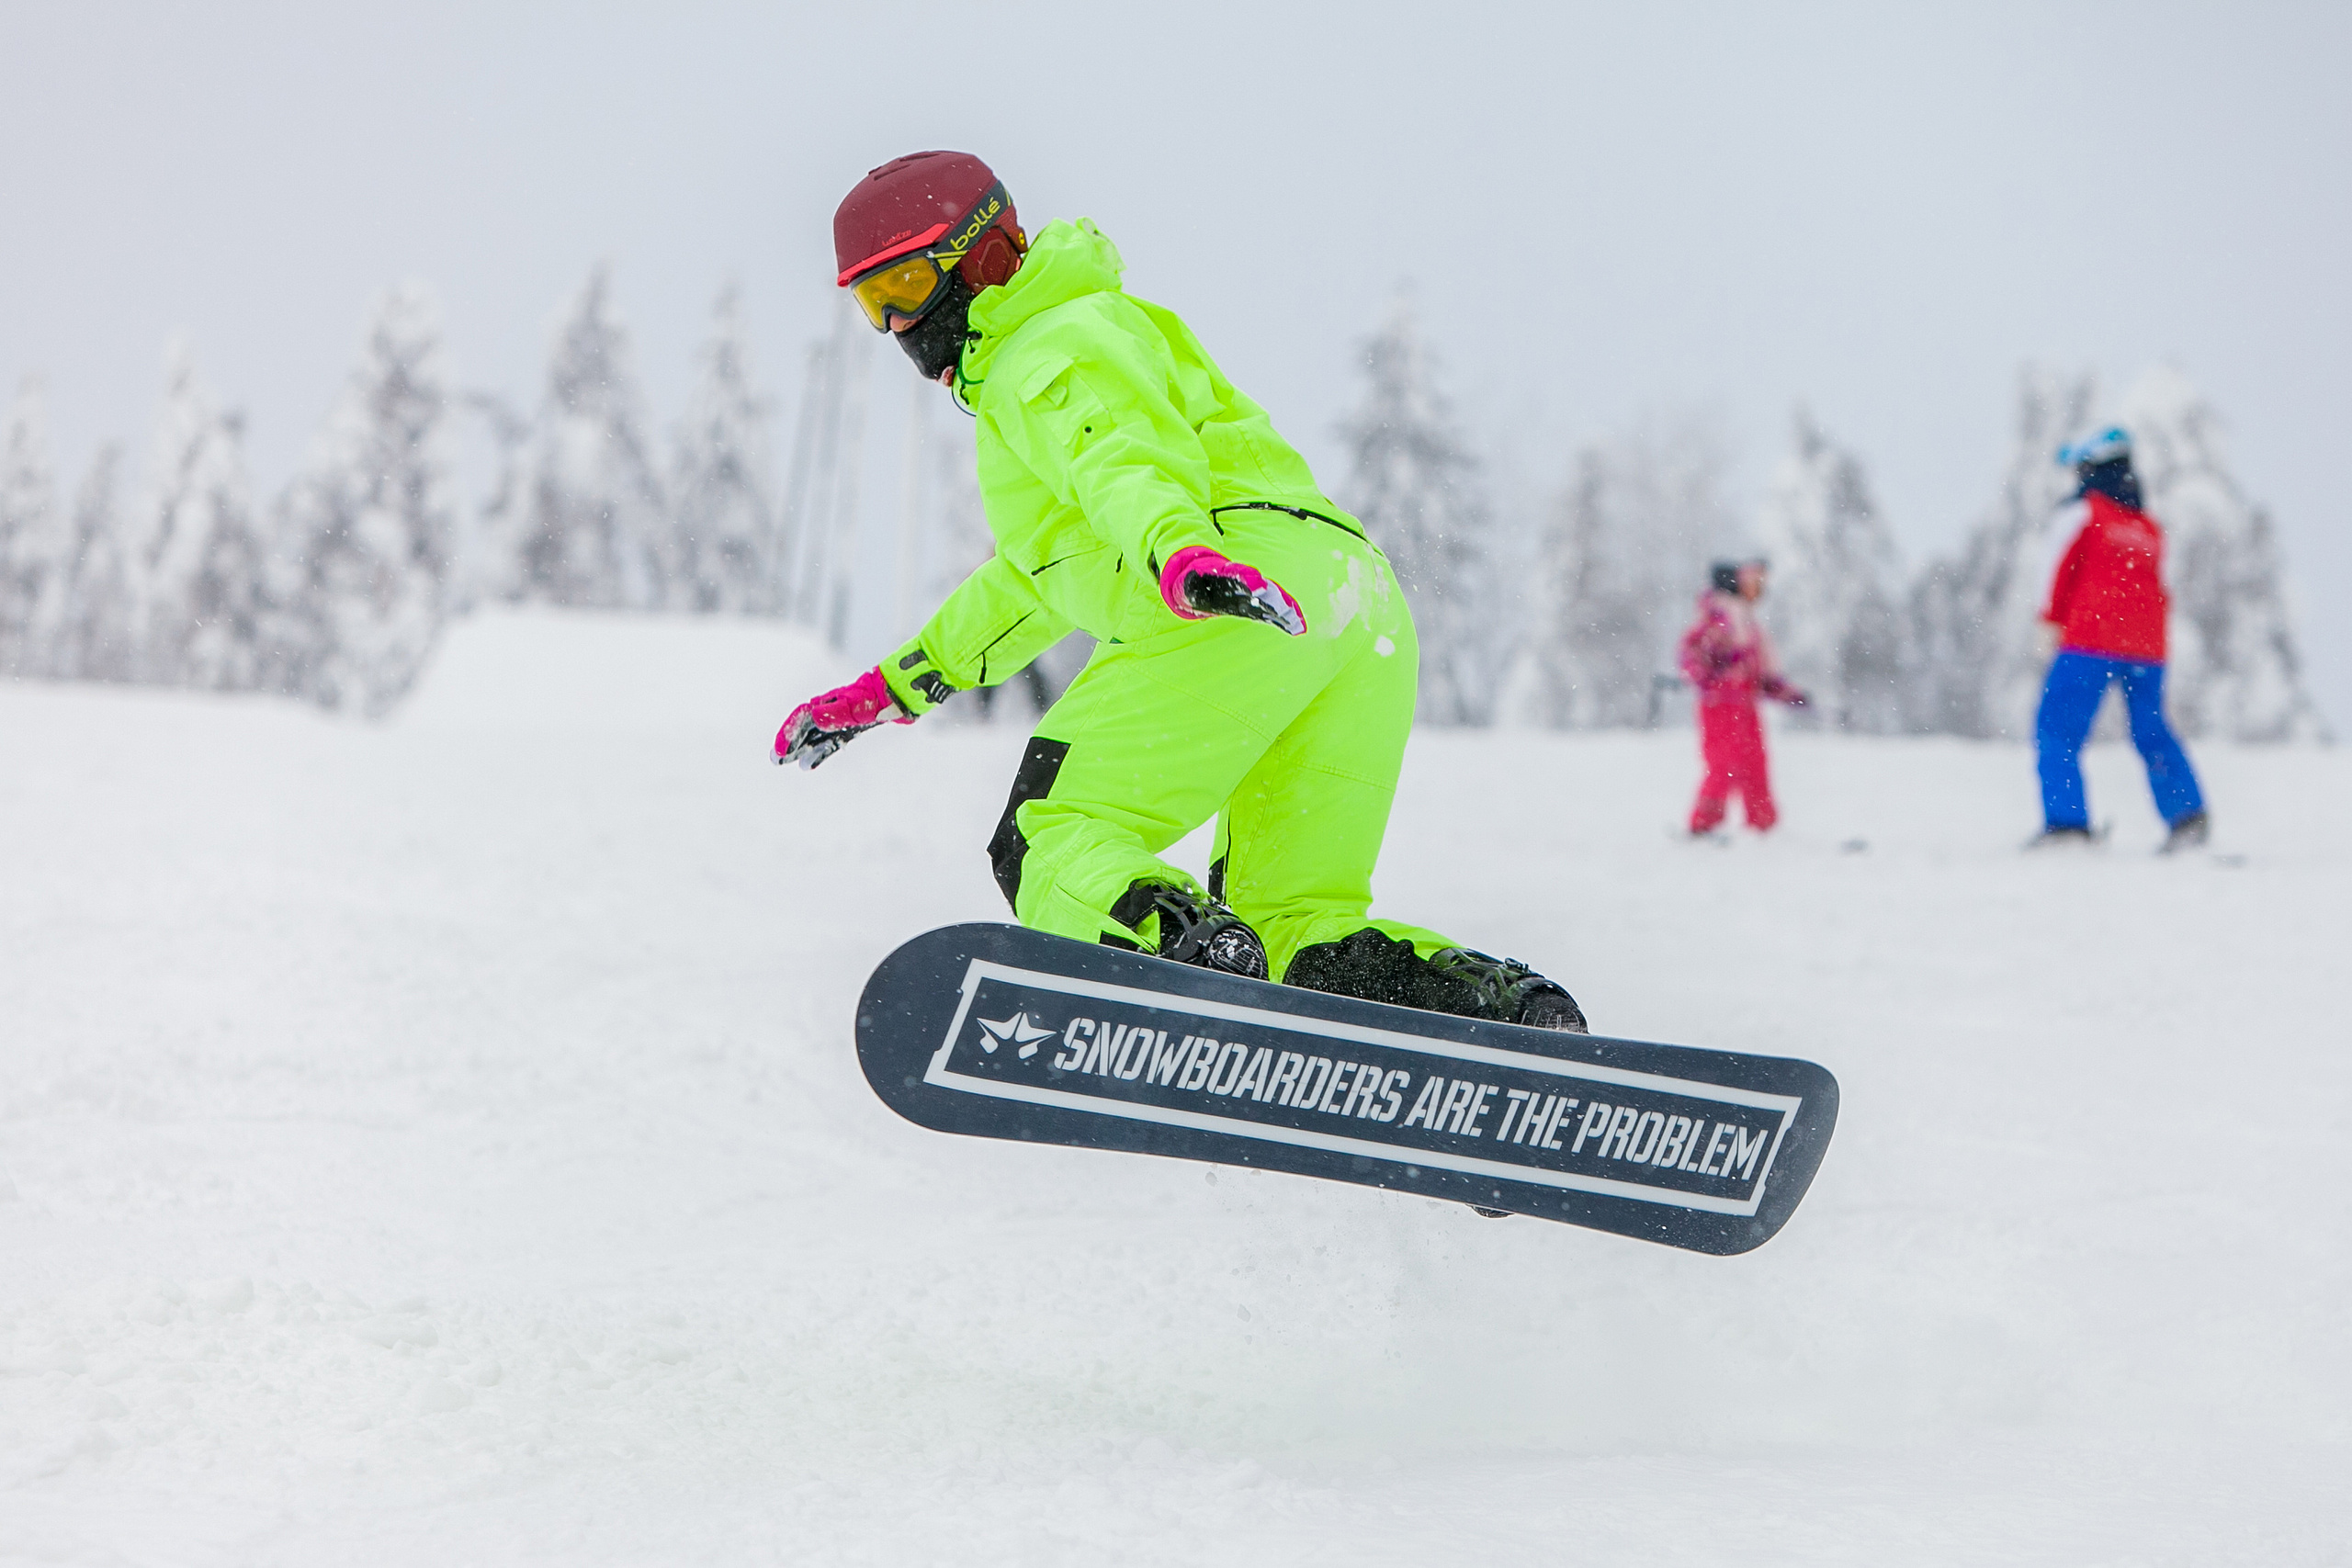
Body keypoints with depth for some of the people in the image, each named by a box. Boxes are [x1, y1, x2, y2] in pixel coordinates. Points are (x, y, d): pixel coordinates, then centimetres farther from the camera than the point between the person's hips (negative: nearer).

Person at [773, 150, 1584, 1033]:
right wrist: (890, 688, 49)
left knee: (1051, 846, -10)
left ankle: (1201, 960, -40)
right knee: (1301, 936, 11)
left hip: (1246, 604, -9)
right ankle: (1511, 1008, -12)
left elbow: (1125, 449, -18)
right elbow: (1031, 583, 49)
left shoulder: (1046, 349, 7)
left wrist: (1180, 551, -38)